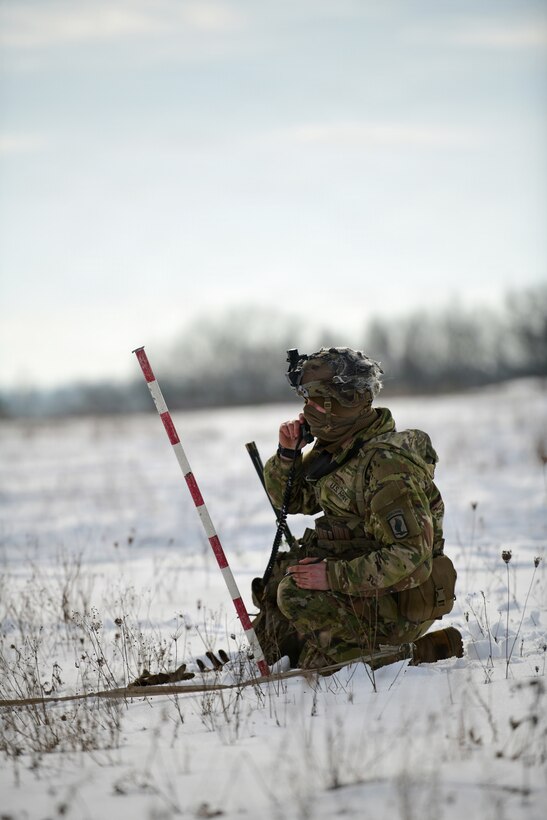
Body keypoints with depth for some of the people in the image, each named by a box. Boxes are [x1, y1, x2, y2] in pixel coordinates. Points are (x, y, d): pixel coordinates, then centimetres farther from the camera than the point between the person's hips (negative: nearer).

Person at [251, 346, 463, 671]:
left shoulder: (386, 465, -24)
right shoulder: (336, 448, 5)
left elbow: (410, 558, -29)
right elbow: (290, 499, 20)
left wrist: (333, 575, -30)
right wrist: (287, 453, 0)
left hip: (400, 602, -9)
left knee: (297, 593, -25)